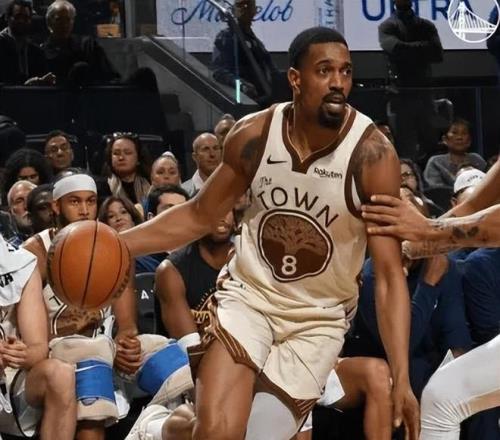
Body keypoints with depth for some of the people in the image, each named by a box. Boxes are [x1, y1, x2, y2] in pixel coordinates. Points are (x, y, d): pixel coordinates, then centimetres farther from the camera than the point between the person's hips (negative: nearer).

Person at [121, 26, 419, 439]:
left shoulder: (372, 154, -20)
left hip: (318, 321, -1)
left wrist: (401, 377, -27)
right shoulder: (254, 135, -11)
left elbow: (389, 274, -19)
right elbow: (199, 216, 5)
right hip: (249, 297, 1)